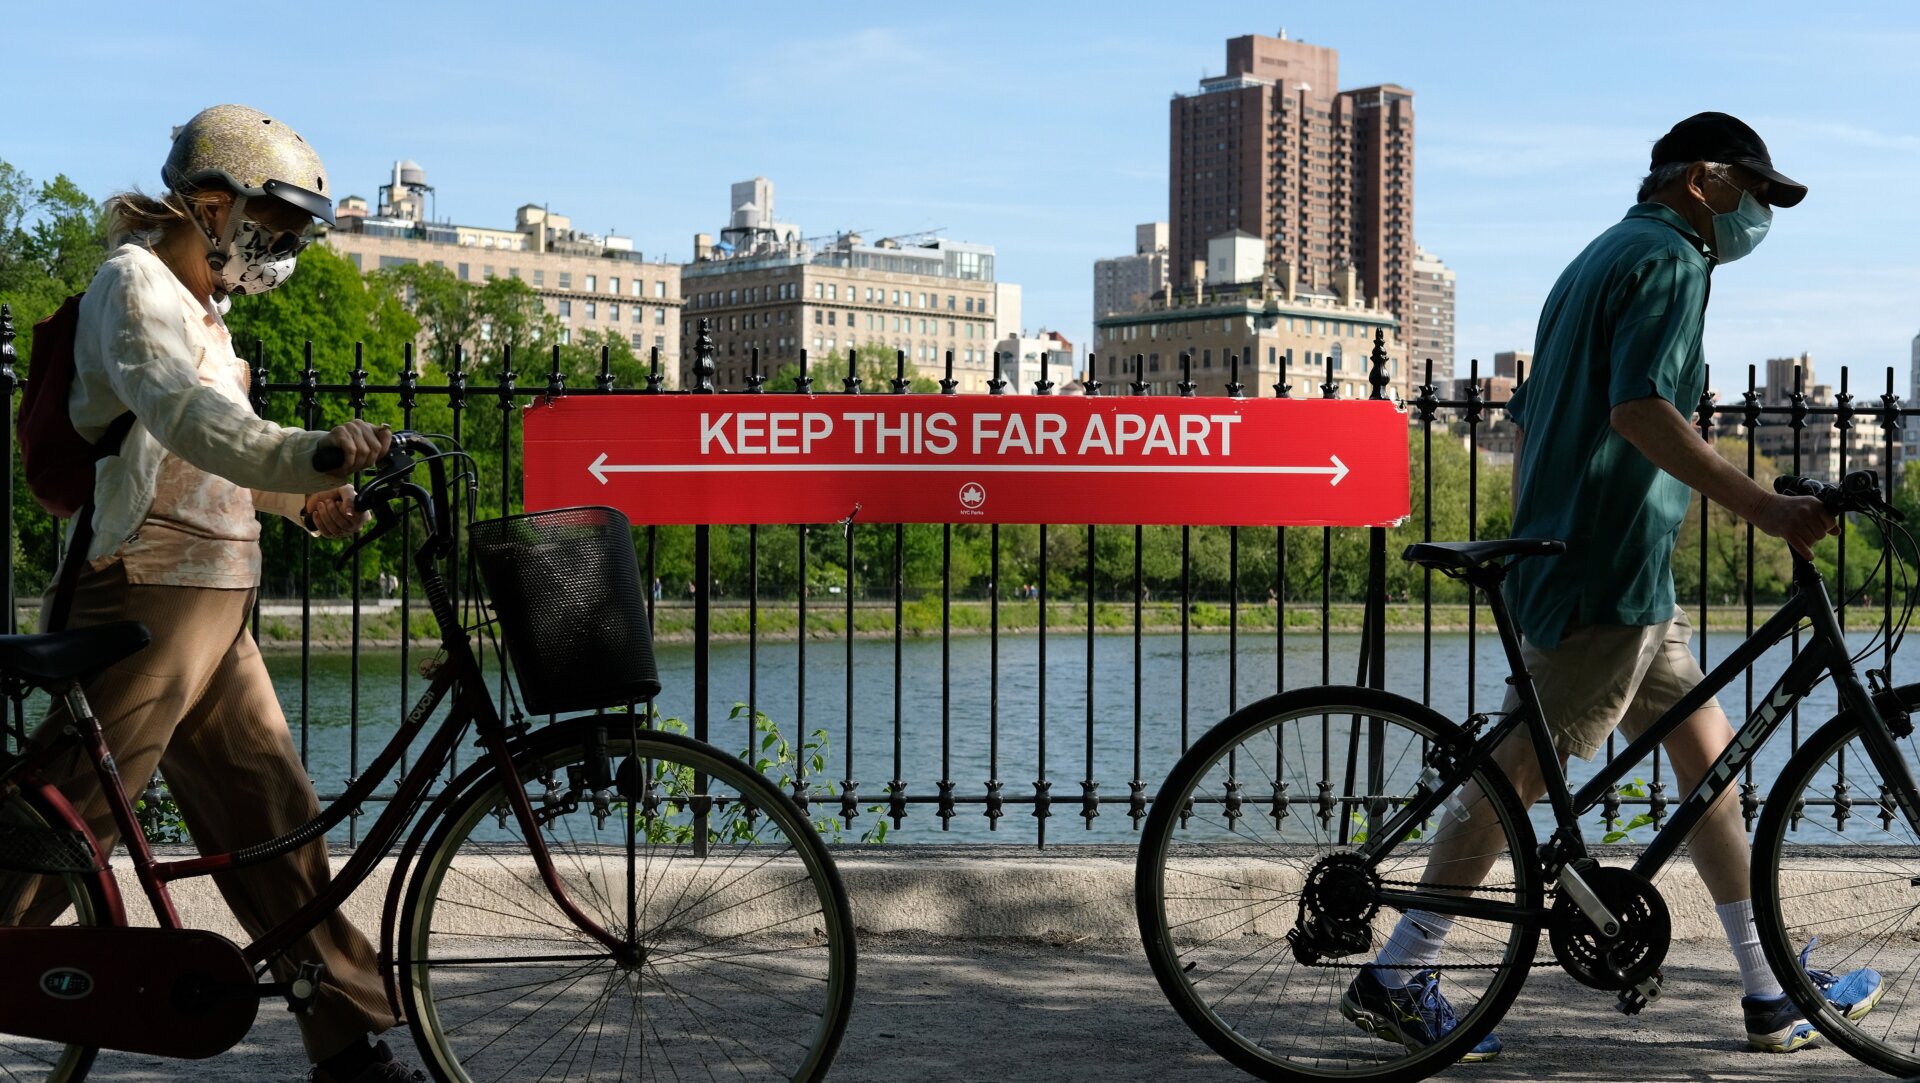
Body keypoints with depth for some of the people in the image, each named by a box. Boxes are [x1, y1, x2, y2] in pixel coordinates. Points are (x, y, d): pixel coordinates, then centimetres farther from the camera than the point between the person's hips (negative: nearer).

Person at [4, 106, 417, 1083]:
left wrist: (304, 498, 9)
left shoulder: (199, 310, 21)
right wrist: (306, 454, -45)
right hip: (148, 602, -9)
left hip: (213, 613, 9)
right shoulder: (135, 283, -9)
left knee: (275, 824, 7)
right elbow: (180, 413, -28)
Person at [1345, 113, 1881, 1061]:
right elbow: (1640, 412, -24)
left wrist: (1527, 548, 29)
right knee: (1522, 768, -8)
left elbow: (1527, 419, 24)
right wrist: (1763, 509, -27)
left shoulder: (1598, 259, 23)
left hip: (1566, 552, 11)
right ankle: (1395, 979, -2)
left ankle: (1773, 996, 17)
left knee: (1707, 745, 12)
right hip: (1609, 570, -11)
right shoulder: (1670, 259, -9)